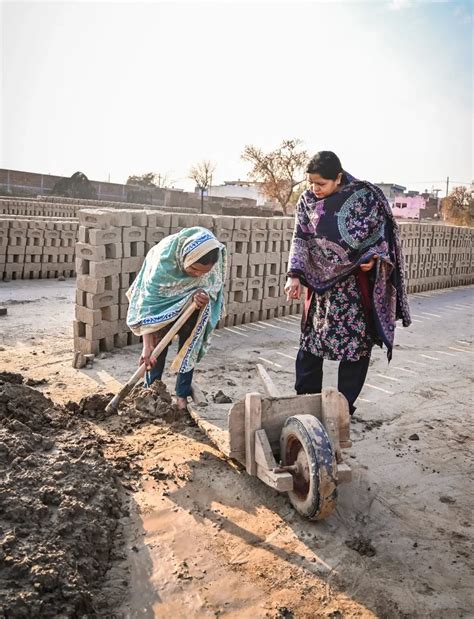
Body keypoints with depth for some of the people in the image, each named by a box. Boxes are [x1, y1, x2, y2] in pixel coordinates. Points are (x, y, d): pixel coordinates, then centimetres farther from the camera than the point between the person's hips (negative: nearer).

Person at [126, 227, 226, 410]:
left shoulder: (216, 255, -34)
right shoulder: (164, 258, -42)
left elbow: (213, 284, -13)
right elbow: (149, 301, -40)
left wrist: (202, 293, -38)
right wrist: (147, 346, -44)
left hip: (192, 302, 2)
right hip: (164, 298, -2)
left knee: (188, 345, 2)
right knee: (158, 343, -4)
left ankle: (182, 395, 13)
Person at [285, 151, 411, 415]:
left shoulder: (365, 196, -10)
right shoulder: (307, 200, -1)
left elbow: (383, 231, -2)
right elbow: (301, 240, 1)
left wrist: (372, 257, -20)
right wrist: (295, 275, -11)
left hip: (357, 284, -3)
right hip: (322, 283, 3)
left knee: (357, 344, 2)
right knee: (310, 340, 6)